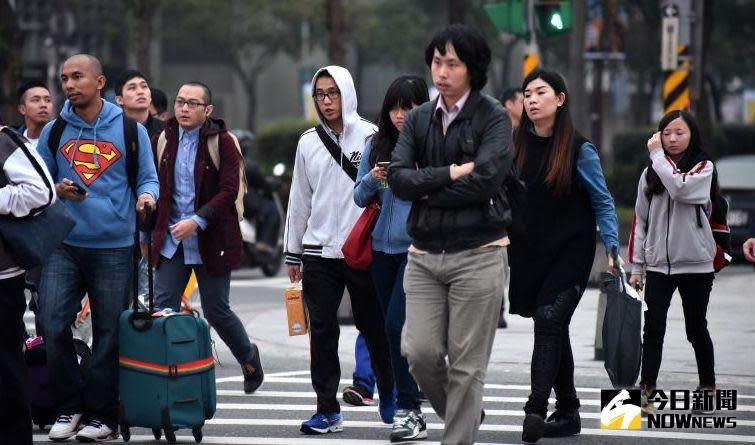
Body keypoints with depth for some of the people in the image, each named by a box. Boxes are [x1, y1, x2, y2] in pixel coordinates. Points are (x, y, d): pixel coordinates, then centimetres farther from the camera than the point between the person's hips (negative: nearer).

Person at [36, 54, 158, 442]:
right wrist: (57, 190, -6)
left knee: (109, 333, 3)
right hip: (63, 246, 1)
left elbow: (147, 177, 7)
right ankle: (70, 406, 6)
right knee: (52, 324, -10)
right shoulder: (53, 132, 8)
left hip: (114, 248, -1)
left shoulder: (129, 130, 3)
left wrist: (146, 195, -15)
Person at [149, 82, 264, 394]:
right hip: (171, 240, 4)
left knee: (216, 311, 6)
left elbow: (229, 191, -14)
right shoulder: (162, 141, 6)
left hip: (211, 241, -4)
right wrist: (151, 232, 7)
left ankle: (249, 357, 32)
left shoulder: (222, 143, -8)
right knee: (163, 308, -5)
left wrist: (197, 221, -24)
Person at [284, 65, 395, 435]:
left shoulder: (369, 136, -2)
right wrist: (292, 252, 14)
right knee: (322, 331, 1)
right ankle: (327, 409, 5)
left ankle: (388, 392, 27)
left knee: (373, 326, 5)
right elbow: (299, 200, 14)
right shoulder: (309, 142, 10)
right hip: (319, 252, 3)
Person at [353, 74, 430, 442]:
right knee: (395, 328, 10)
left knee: (397, 323, -14)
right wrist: (373, 180, -7)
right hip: (383, 247, 6)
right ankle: (406, 405, 20)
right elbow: (359, 196, 13)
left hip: (418, 246, -6)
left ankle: (410, 412, -9)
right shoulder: (376, 145, 11)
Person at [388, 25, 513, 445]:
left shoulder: (493, 117, -4)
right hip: (424, 254, 4)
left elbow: (485, 180, -18)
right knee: (420, 351, -3)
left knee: (467, 365, -2)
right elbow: (399, 178, -3)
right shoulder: (419, 119, 10)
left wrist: (428, 188, -8)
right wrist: (450, 174, -15)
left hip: (477, 255, -4)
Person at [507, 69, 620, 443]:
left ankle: (536, 409, -26)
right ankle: (568, 412, 19)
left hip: (570, 253, -5)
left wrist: (612, 247, -9)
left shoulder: (579, 150, -5)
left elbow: (603, 202, -1)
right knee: (554, 329, 10)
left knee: (548, 321, -19)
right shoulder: (518, 146, 6)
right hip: (529, 254, 5)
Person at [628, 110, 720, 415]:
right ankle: (646, 392, -12)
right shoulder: (651, 173, 8)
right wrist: (636, 266, 8)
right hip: (658, 264, 3)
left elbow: (680, 187, -25)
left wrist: (658, 155, -15)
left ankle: (708, 385, 25)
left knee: (696, 328, 9)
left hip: (695, 264, -3)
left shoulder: (703, 168, -3)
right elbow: (640, 220, 10)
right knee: (653, 329, -7)